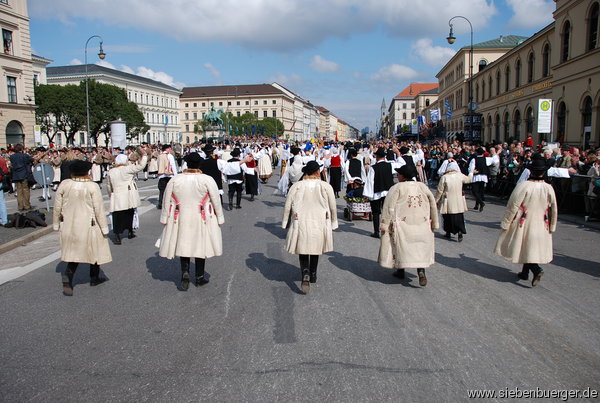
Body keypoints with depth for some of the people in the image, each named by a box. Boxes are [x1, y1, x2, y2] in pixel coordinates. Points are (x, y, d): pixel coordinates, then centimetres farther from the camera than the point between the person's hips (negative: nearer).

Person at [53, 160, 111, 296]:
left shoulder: (64, 185, -4)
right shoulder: (92, 187, -14)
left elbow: (57, 207, 3)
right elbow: (99, 209, -12)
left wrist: (56, 224, 16)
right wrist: (104, 228, -4)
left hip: (69, 226, 4)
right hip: (88, 226, -3)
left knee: (74, 252, 15)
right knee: (94, 250, 15)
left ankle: (67, 278, -2)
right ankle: (94, 278, 29)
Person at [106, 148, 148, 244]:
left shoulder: (110, 172, 6)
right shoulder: (127, 169, -9)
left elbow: (108, 186, 17)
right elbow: (140, 166, -11)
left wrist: (111, 195, 31)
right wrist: (144, 155, -1)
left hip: (116, 199, 3)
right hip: (128, 199, -3)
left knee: (117, 218, 3)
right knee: (129, 215, 16)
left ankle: (117, 237, -1)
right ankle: (130, 232, 29)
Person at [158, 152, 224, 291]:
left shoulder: (174, 180, -5)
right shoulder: (207, 180, -12)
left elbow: (167, 202, 1)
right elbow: (216, 201, -8)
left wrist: (164, 219, 10)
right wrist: (220, 218, 3)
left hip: (180, 219, 1)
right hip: (201, 220, -1)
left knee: (183, 245, 15)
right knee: (200, 246, 12)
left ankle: (185, 271, -4)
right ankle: (200, 277, 21)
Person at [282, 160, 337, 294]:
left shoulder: (296, 186, -6)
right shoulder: (326, 186, -7)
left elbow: (287, 207, -2)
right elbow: (333, 208, -1)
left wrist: (286, 223, 9)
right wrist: (333, 224, 12)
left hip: (301, 225, -1)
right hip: (319, 225, 1)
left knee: (303, 252, 11)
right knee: (315, 250, 21)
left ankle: (305, 274, -13)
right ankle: (313, 275, 34)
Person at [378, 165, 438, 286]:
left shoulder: (396, 188, -8)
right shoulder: (423, 186, 6)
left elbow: (389, 207, -12)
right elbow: (433, 205, 11)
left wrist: (384, 225, -8)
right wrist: (434, 223, 20)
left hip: (402, 224, -3)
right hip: (422, 225, 3)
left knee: (401, 246, 11)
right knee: (420, 247, 11)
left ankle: (400, 271, 22)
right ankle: (421, 271, -6)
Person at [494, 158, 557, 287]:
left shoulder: (523, 186, -18)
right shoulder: (549, 188, -5)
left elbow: (513, 206, -16)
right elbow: (553, 210, 4)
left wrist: (505, 223, -7)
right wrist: (551, 227, 16)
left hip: (524, 224, -4)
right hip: (540, 227, 4)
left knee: (524, 248, 8)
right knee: (531, 248, 16)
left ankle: (536, 269, -10)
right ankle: (525, 273, 25)